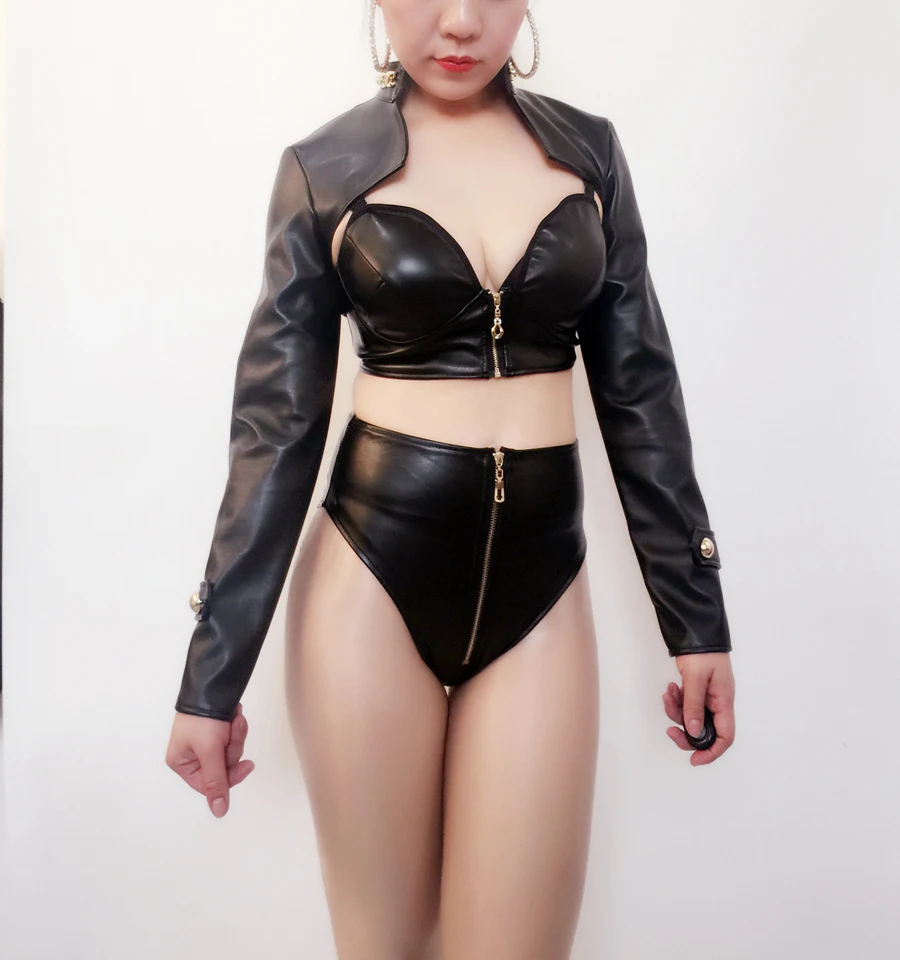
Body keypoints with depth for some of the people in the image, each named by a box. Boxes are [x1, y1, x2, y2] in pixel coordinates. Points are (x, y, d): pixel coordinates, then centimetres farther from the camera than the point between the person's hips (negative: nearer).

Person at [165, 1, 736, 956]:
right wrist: (212, 675, -1)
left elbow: (637, 389, 8)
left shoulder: (588, 151, 6)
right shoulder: (323, 168, 1)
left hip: (540, 573, 2)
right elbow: (276, 423, 0)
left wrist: (696, 612, 7)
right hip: (374, 565, -1)